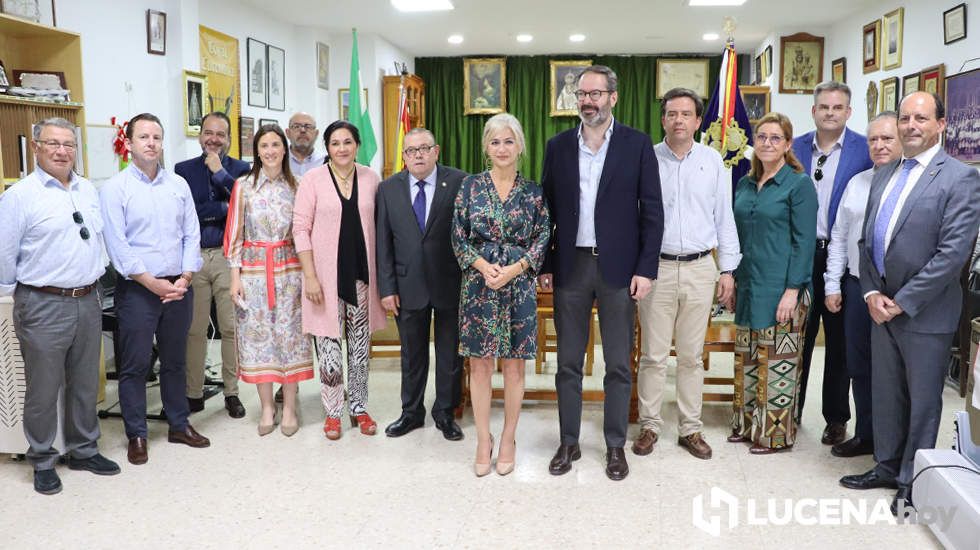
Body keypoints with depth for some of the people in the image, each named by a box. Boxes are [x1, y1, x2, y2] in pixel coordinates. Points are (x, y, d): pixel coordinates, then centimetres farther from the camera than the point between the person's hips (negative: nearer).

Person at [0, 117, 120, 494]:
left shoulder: (89, 191, 10)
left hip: (88, 301, 6)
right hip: (44, 307, -5)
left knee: (85, 384, 15)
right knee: (43, 389, 5)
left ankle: (84, 450, 30)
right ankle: (43, 462, 20)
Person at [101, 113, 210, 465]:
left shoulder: (179, 185, 8)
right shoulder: (116, 188, -5)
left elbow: (192, 235, 6)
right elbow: (117, 245, -11)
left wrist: (185, 279, -6)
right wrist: (154, 283, -14)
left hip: (179, 288, 4)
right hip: (137, 290, -4)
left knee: (175, 361, 14)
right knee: (134, 366, 3)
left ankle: (179, 425, 26)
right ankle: (136, 436, 14)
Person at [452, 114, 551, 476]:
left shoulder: (533, 192, 3)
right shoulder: (470, 186, 3)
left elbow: (543, 239, 2)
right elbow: (458, 237, 2)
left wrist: (514, 268, -12)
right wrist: (483, 266, -13)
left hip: (519, 283, 0)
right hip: (478, 282, 0)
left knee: (514, 364, 6)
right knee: (480, 364, 5)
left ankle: (508, 439, 22)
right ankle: (483, 440, 18)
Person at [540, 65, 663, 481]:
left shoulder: (637, 145, -1)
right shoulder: (558, 146, 6)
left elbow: (652, 211, -2)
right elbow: (547, 210, 8)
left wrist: (646, 269, -8)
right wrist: (544, 266, 3)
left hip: (619, 267, -2)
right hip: (570, 266, 2)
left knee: (619, 364, 7)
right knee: (568, 362, 9)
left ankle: (615, 446, 21)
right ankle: (569, 443, 23)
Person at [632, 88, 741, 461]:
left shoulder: (712, 161, 6)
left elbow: (724, 217, 9)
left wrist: (728, 269, 5)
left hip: (700, 269, 2)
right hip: (657, 267, -1)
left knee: (692, 356, 9)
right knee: (653, 355, 2)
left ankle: (690, 428, 19)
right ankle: (649, 426, 15)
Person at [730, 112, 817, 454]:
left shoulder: (799, 184, -6)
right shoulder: (745, 184, 12)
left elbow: (804, 241, -11)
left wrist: (792, 290, -17)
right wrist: (732, 280, 13)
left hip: (780, 288, -6)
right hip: (747, 285, 6)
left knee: (777, 361, 1)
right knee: (746, 357, 12)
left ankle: (775, 433, 13)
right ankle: (747, 424, 25)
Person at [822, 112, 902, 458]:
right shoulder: (856, 183, 11)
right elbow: (839, 237, 13)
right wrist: (832, 285, 9)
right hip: (856, 287, 5)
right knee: (859, 367, 13)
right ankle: (865, 436, 29)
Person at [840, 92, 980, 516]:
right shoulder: (884, 175, 10)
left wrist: (902, 302, -17)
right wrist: (872, 293, -2)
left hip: (925, 311, -6)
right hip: (882, 306, 6)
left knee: (923, 400, 8)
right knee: (885, 393, 17)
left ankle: (913, 481, 22)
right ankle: (887, 466, 34)